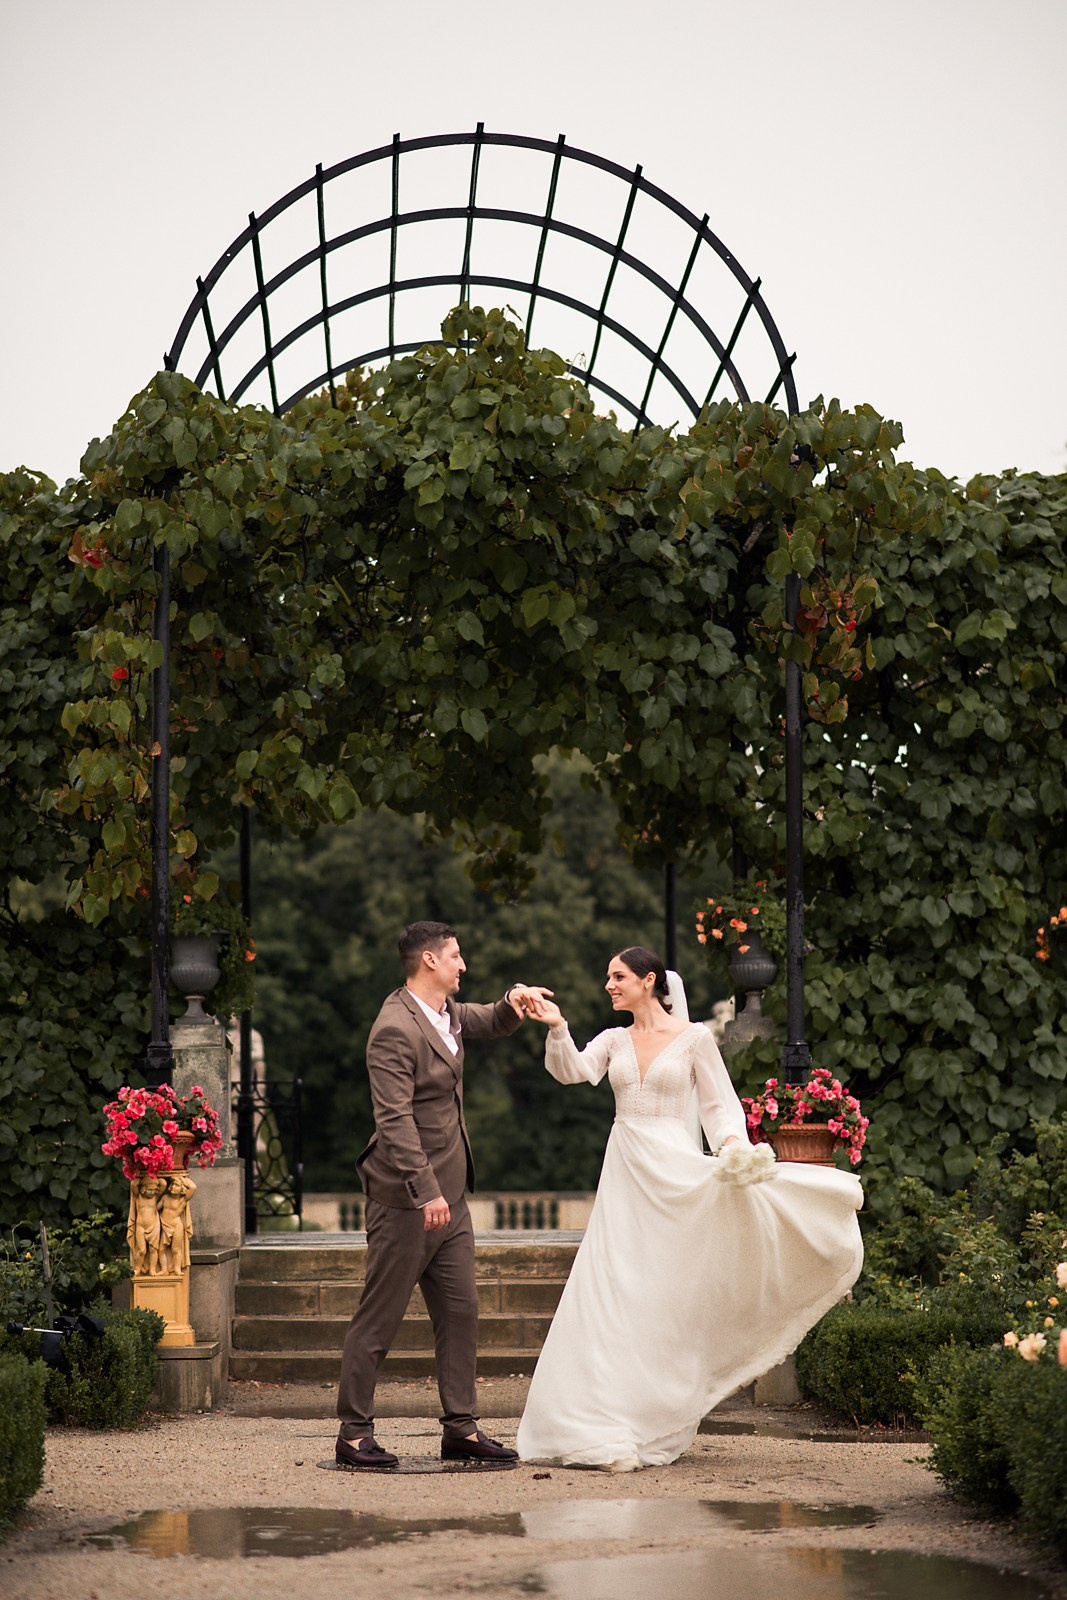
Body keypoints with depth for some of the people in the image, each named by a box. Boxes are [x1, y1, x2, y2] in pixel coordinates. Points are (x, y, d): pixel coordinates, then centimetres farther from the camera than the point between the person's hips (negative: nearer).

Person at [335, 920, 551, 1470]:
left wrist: (515, 1000, 6)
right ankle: (353, 1433, 5)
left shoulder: (445, 1012, 10)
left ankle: (461, 1428, 15)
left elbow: (489, 1023, 30)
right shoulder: (396, 1029, -18)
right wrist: (425, 1191, -28)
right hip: (405, 1197, -9)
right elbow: (394, 1121, -23)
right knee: (380, 1318, -2)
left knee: (460, 1311, 9)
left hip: (446, 1194, 9)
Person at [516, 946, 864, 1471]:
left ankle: (659, 1427, 7)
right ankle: (613, 1426, 3)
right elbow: (572, 1071, -5)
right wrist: (557, 1029, -21)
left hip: (674, 1170, -4)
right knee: (614, 1293, -2)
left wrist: (732, 1144, -18)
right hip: (624, 1172, 4)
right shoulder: (613, 1040, 11)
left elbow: (718, 1103, -1)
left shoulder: (693, 1037, 0)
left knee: (667, 1295, -1)